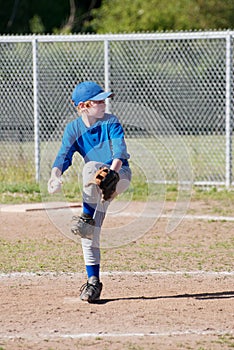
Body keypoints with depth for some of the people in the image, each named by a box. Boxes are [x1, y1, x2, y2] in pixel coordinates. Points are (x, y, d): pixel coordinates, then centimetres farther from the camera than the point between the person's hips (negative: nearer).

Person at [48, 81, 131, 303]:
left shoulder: (111, 122, -10)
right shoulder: (73, 129, -1)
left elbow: (119, 151, -23)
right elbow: (64, 155, -13)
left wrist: (112, 171, -43)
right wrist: (56, 175, -34)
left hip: (120, 176, -4)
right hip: (94, 186, 4)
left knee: (91, 167, -35)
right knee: (89, 234, -6)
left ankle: (87, 217, -33)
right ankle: (93, 282, 1)